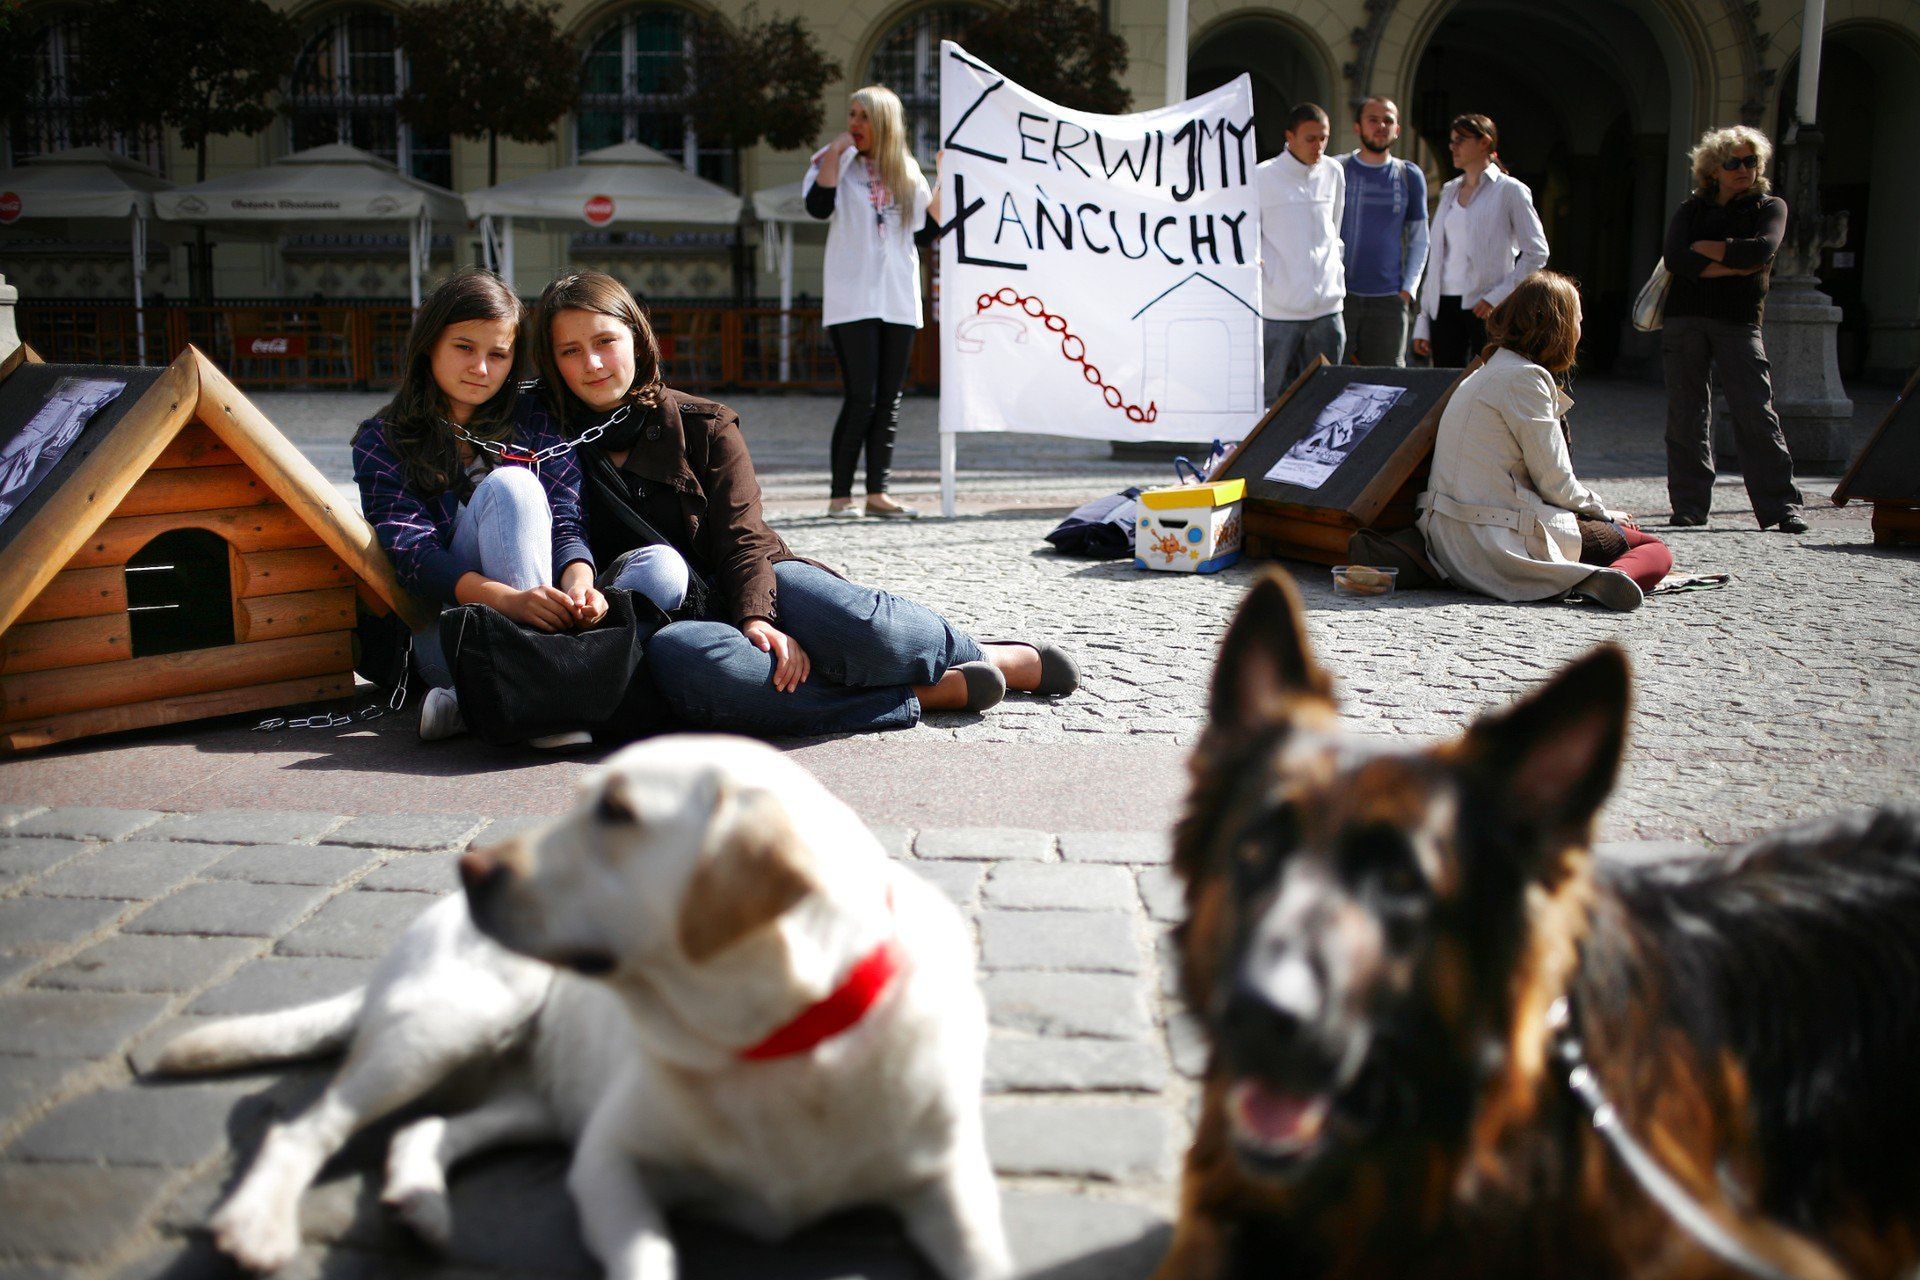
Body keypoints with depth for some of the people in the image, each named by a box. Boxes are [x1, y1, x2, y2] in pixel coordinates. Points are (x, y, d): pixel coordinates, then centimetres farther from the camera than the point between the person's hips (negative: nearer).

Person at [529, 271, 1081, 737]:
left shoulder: (705, 427, 8)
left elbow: (741, 537, -2)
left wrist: (756, 619, -22)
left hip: (759, 588, 0)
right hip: (668, 621, 0)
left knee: (844, 619, -35)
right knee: (675, 657, -40)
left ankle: (981, 653, -3)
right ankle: (926, 694, -31)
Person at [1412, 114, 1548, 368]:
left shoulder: (1509, 190, 0)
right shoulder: (1450, 191, 16)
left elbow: (1537, 252, -4)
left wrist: (1497, 296, -14)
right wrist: (1423, 323, 11)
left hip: (1485, 308, -5)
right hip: (1445, 306, 5)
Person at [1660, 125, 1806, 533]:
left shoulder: (1770, 207, 11)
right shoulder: (1691, 209, 13)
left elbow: (1762, 249, -10)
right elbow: (1676, 258, -6)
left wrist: (1705, 248, -4)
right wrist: (1735, 264, -9)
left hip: (1739, 321, -2)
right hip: (1685, 318, 2)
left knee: (1757, 414, -9)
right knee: (1686, 415, 1)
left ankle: (1782, 507, -8)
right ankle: (1689, 506, 7)